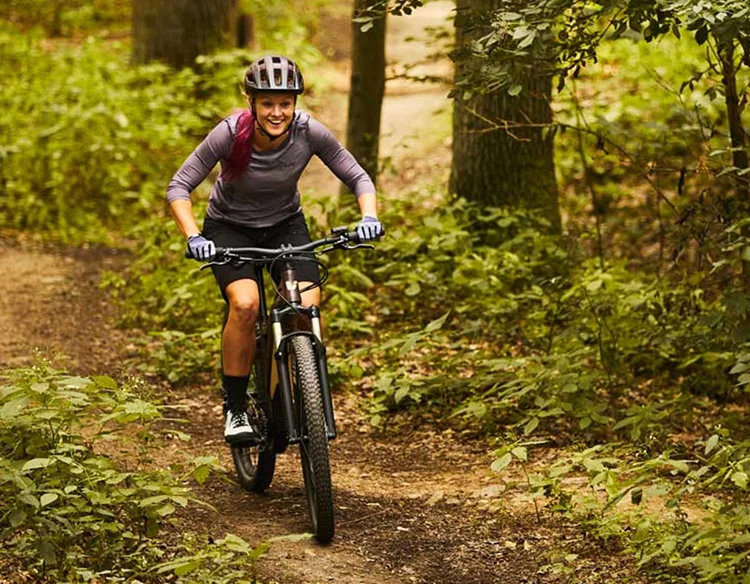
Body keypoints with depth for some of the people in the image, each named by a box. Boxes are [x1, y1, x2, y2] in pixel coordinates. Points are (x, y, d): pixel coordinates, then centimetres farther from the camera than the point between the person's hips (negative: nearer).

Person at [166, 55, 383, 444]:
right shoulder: (231, 133, -27)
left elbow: (358, 178, -12)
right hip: (230, 227, -2)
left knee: (308, 307, -22)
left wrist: (368, 217, -31)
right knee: (245, 303, -29)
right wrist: (193, 237, -38)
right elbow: (179, 187, -22)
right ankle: (235, 409, -12)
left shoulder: (308, 132, -22)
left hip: (285, 225, 2)